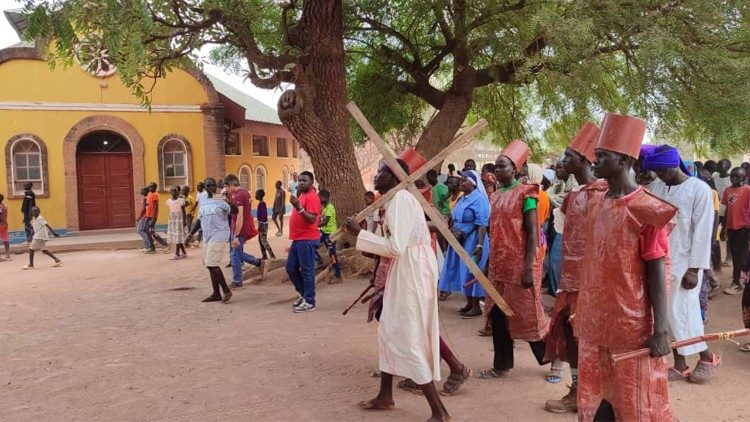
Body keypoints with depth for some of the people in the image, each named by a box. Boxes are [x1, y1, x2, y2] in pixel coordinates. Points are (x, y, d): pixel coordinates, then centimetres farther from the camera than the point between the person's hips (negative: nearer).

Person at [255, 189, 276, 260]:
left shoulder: (261, 204, -17)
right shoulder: (262, 203, 12)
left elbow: (263, 215, -22)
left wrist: (260, 225, -22)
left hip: (263, 224, -10)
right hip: (262, 223, 10)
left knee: (263, 240, -11)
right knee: (260, 240, 12)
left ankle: (272, 255, -12)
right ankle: (264, 256, 16)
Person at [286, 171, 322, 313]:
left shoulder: (312, 197, -13)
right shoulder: (301, 195, 17)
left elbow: (311, 219, -24)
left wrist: (298, 207, -32)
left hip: (307, 240, -10)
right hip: (297, 239, 10)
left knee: (307, 271, -4)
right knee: (291, 268, 14)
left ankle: (310, 302, 4)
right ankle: (304, 294, 28)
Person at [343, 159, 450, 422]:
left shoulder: (400, 198, -17)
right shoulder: (397, 199, 14)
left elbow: (396, 247, -24)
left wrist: (359, 234, -17)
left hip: (412, 271, -10)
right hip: (405, 269, 10)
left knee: (408, 340, -6)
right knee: (389, 331, 18)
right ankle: (385, 397, 31)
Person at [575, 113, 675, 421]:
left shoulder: (645, 208, -12)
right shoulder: (596, 205, 8)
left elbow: (656, 269, -13)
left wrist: (661, 329, -17)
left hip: (631, 325, -6)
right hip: (595, 323, 7)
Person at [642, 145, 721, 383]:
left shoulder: (699, 189, -10)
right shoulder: (657, 187, 5)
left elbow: (703, 231, -11)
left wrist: (694, 269, -13)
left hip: (684, 263, -5)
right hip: (660, 260, 5)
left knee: (682, 312, -1)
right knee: (669, 312, 7)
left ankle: (707, 357, 21)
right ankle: (680, 364, 19)